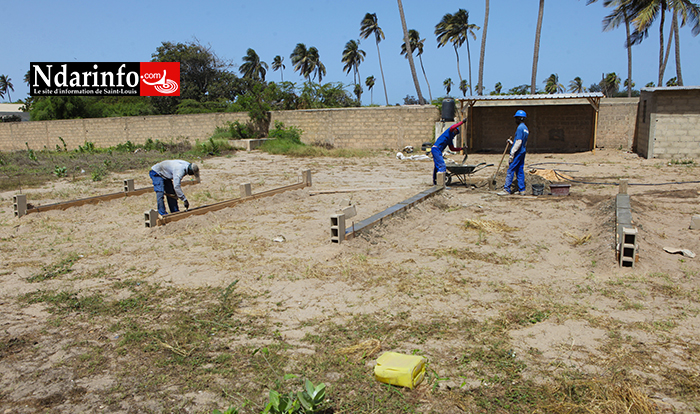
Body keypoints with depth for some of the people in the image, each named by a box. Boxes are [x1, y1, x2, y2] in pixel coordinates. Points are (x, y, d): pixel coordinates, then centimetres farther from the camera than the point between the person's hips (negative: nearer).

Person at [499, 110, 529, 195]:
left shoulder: (520, 128, -14)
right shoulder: (525, 128, 16)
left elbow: (519, 142, -20)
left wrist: (512, 153, -20)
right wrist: (512, 142, 26)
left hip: (518, 152, -9)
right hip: (522, 152, 9)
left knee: (510, 170, -7)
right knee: (520, 171, 10)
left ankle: (506, 189, -8)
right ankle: (522, 190, 11)